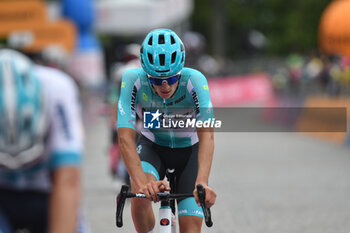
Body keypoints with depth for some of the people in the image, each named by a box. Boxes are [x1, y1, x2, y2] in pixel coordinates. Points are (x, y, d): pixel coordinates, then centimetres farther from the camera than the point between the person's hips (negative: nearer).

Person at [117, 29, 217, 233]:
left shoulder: (194, 80, -32)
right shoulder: (134, 80, -30)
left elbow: (207, 135, -40)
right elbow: (126, 137, -36)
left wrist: (202, 183, -55)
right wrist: (141, 183, -51)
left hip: (189, 149, 0)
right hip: (152, 146, 0)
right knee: (141, 198, -31)